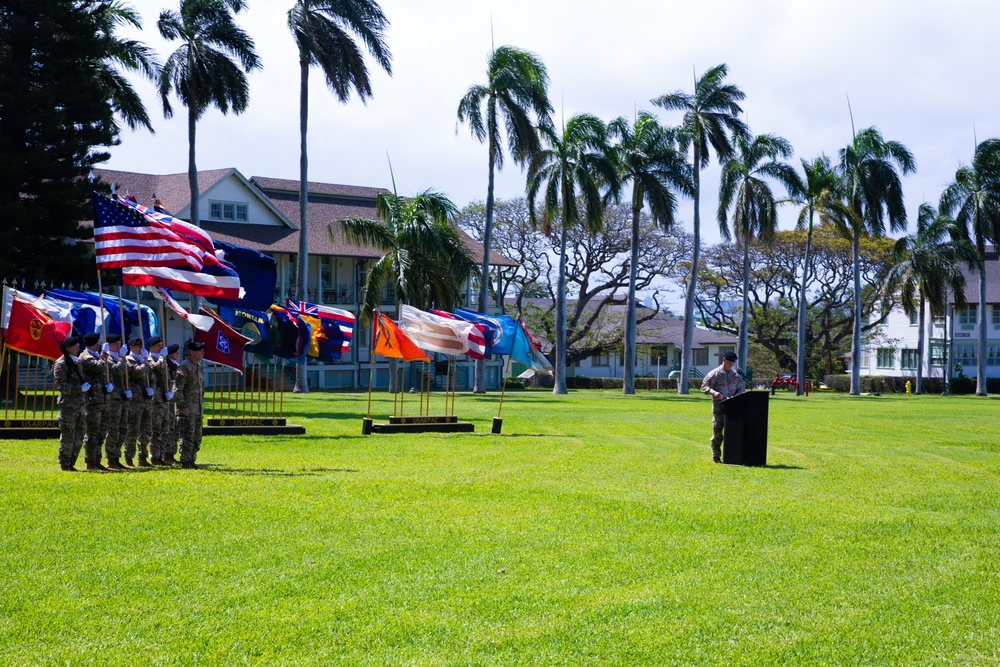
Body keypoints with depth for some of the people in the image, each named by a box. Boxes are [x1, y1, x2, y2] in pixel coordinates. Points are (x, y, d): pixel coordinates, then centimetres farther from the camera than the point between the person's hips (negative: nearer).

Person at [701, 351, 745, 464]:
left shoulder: (736, 374, 13)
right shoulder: (715, 373, 1)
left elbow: (741, 388, 14)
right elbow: (704, 386, -2)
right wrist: (713, 392, -22)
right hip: (718, 407, -3)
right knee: (717, 431, 0)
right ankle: (716, 456, 8)